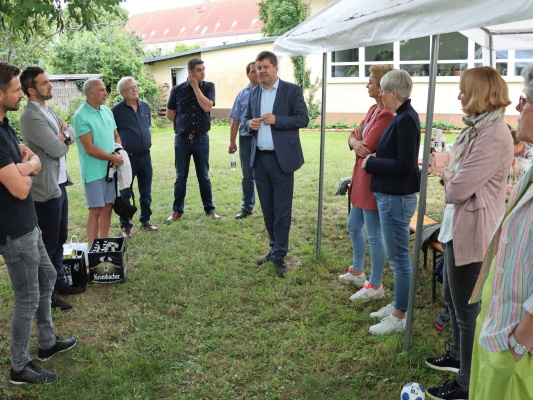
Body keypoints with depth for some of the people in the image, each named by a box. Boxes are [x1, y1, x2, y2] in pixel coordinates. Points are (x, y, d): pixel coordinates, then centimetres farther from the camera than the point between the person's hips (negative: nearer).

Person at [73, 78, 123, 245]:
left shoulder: (107, 111, 10)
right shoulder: (81, 116, -13)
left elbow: (116, 136, 16)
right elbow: (90, 148, -16)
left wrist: (118, 154, -4)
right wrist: (113, 157, -10)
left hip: (110, 168, 7)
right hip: (94, 171, -7)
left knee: (107, 208, 11)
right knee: (95, 211, -3)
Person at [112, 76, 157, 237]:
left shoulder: (145, 106, 7)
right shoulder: (117, 110, -9)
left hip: (145, 156, 5)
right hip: (128, 158, -5)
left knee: (146, 192, 14)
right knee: (125, 194, 3)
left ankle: (145, 221, 28)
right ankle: (125, 226, 14)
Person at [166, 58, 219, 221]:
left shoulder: (208, 86, -1)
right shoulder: (177, 90, -1)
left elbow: (207, 107, -17)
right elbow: (170, 113, 9)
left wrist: (195, 86, -13)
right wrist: (183, 125, 9)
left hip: (201, 139, 0)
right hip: (182, 140, 0)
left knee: (204, 176, 9)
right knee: (180, 177, 8)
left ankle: (209, 209, 21)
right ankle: (177, 210, 18)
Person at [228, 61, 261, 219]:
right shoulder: (242, 94, 9)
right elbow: (235, 120, 10)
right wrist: (232, 141, 6)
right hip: (246, 139, 3)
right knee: (247, 176, 11)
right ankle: (247, 208, 22)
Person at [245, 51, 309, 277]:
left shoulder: (292, 90, -3)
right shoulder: (254, 93, 12)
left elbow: (303, 119, -8)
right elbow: (247, 119, 18)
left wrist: (276, 120, -19)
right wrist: (250, 124, -5)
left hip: (281, 158, -5)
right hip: (259, 158, 5)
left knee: (281, 210, -1)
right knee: (267, 209, 14)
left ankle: (279, 256, 9)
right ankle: (275, 248, 29)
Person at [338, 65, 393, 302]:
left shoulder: (387, 115, -21)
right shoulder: (374, 109, 11)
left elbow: (367, 147, -22)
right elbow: (354, 135, 10)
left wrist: (359, 139, -1)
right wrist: (355, 142, -13)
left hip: (374, 181, -11)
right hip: (361, 178, 11)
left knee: (374, 235, 1)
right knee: (354, 226, 23)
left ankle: (375, 286, 14)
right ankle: (357, 271, 41)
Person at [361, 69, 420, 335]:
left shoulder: (406, 120, -19)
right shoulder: (402, 116, 10)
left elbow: (404, 165, -23)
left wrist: (371, 163, -13)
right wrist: (375, 159, 4)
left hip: (397, 198, -10)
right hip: (391, 196, 10)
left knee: (399, 258, 1)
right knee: (397, 256, 19)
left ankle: (399, 317, 13)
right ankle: (397, 305, 32)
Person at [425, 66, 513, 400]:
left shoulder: (493, 137, -23)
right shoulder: (480, 128, 11)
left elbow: (457, 189, -24)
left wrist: (448, 180, -4)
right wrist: (450, 176, -4)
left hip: (472, 231, -10)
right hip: (459, 226, 10)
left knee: (469, 308, 3)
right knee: (452, 297, 24)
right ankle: (458, 355, 44)